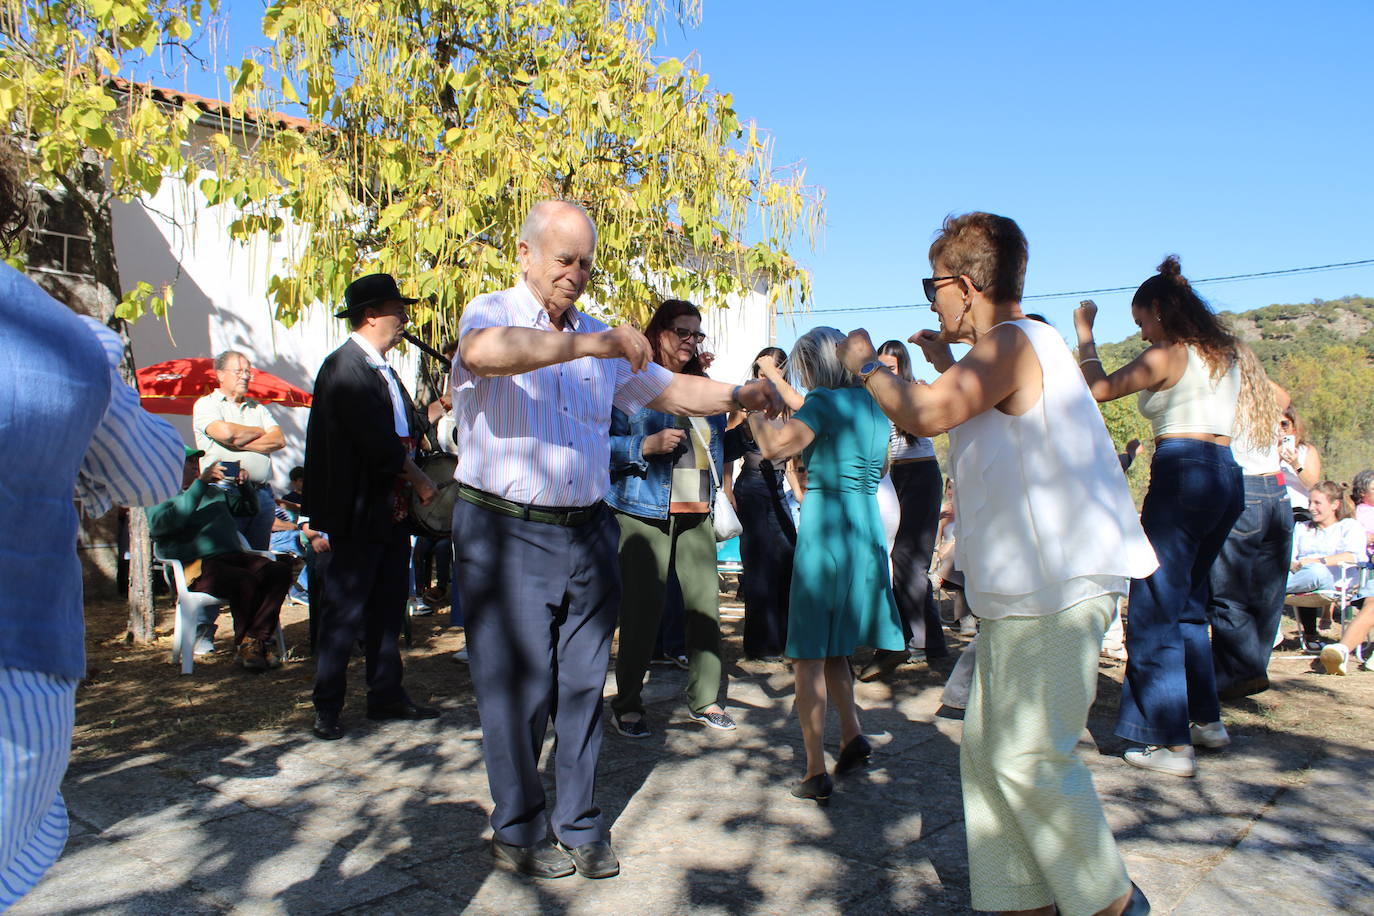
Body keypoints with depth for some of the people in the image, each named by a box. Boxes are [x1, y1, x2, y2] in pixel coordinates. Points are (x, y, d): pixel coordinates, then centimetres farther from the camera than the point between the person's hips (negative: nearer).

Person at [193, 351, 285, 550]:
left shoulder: (257, 408, 21)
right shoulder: (205, 404, 6)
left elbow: (278, 440, 5)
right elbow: (225, 432, -14)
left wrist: (239, 443, -7)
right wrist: (259, 431, 4)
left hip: (262, 494, 5)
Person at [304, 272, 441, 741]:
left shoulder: (381, 368, 15)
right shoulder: (344, 368, -15)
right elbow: (380, 443, -20)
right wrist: (420, 480, -10)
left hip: (392, 508, 9)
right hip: (359, 512, -9)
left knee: (389, 605, 14)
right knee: (345, 609, 0)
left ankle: (386, 694, 25)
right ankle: (327, 707, 13)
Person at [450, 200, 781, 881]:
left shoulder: (600, 338, 15)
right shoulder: (491, 313, -4)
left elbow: (666, 389, 16)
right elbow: (485, 351, -29)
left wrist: (738, 396, 1)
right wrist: (589, 345, -38)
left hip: (587, 534, 5)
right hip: (507, 535, -5)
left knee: (582, 685, 10)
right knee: (517, 686, 3)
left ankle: (578, 825, 25)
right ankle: (516, 831, 21)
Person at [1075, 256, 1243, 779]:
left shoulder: (1167, 354, -6)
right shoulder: (1224, 354, 17)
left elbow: (1100, 388, -8)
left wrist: (1084, 333, 5)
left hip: (1182, 473, -9)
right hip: (1228, 476, 9)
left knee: (1156, 608, -4)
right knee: (1188, 601, 20)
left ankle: (1172, 742, -3)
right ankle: (1206, 719, 28)